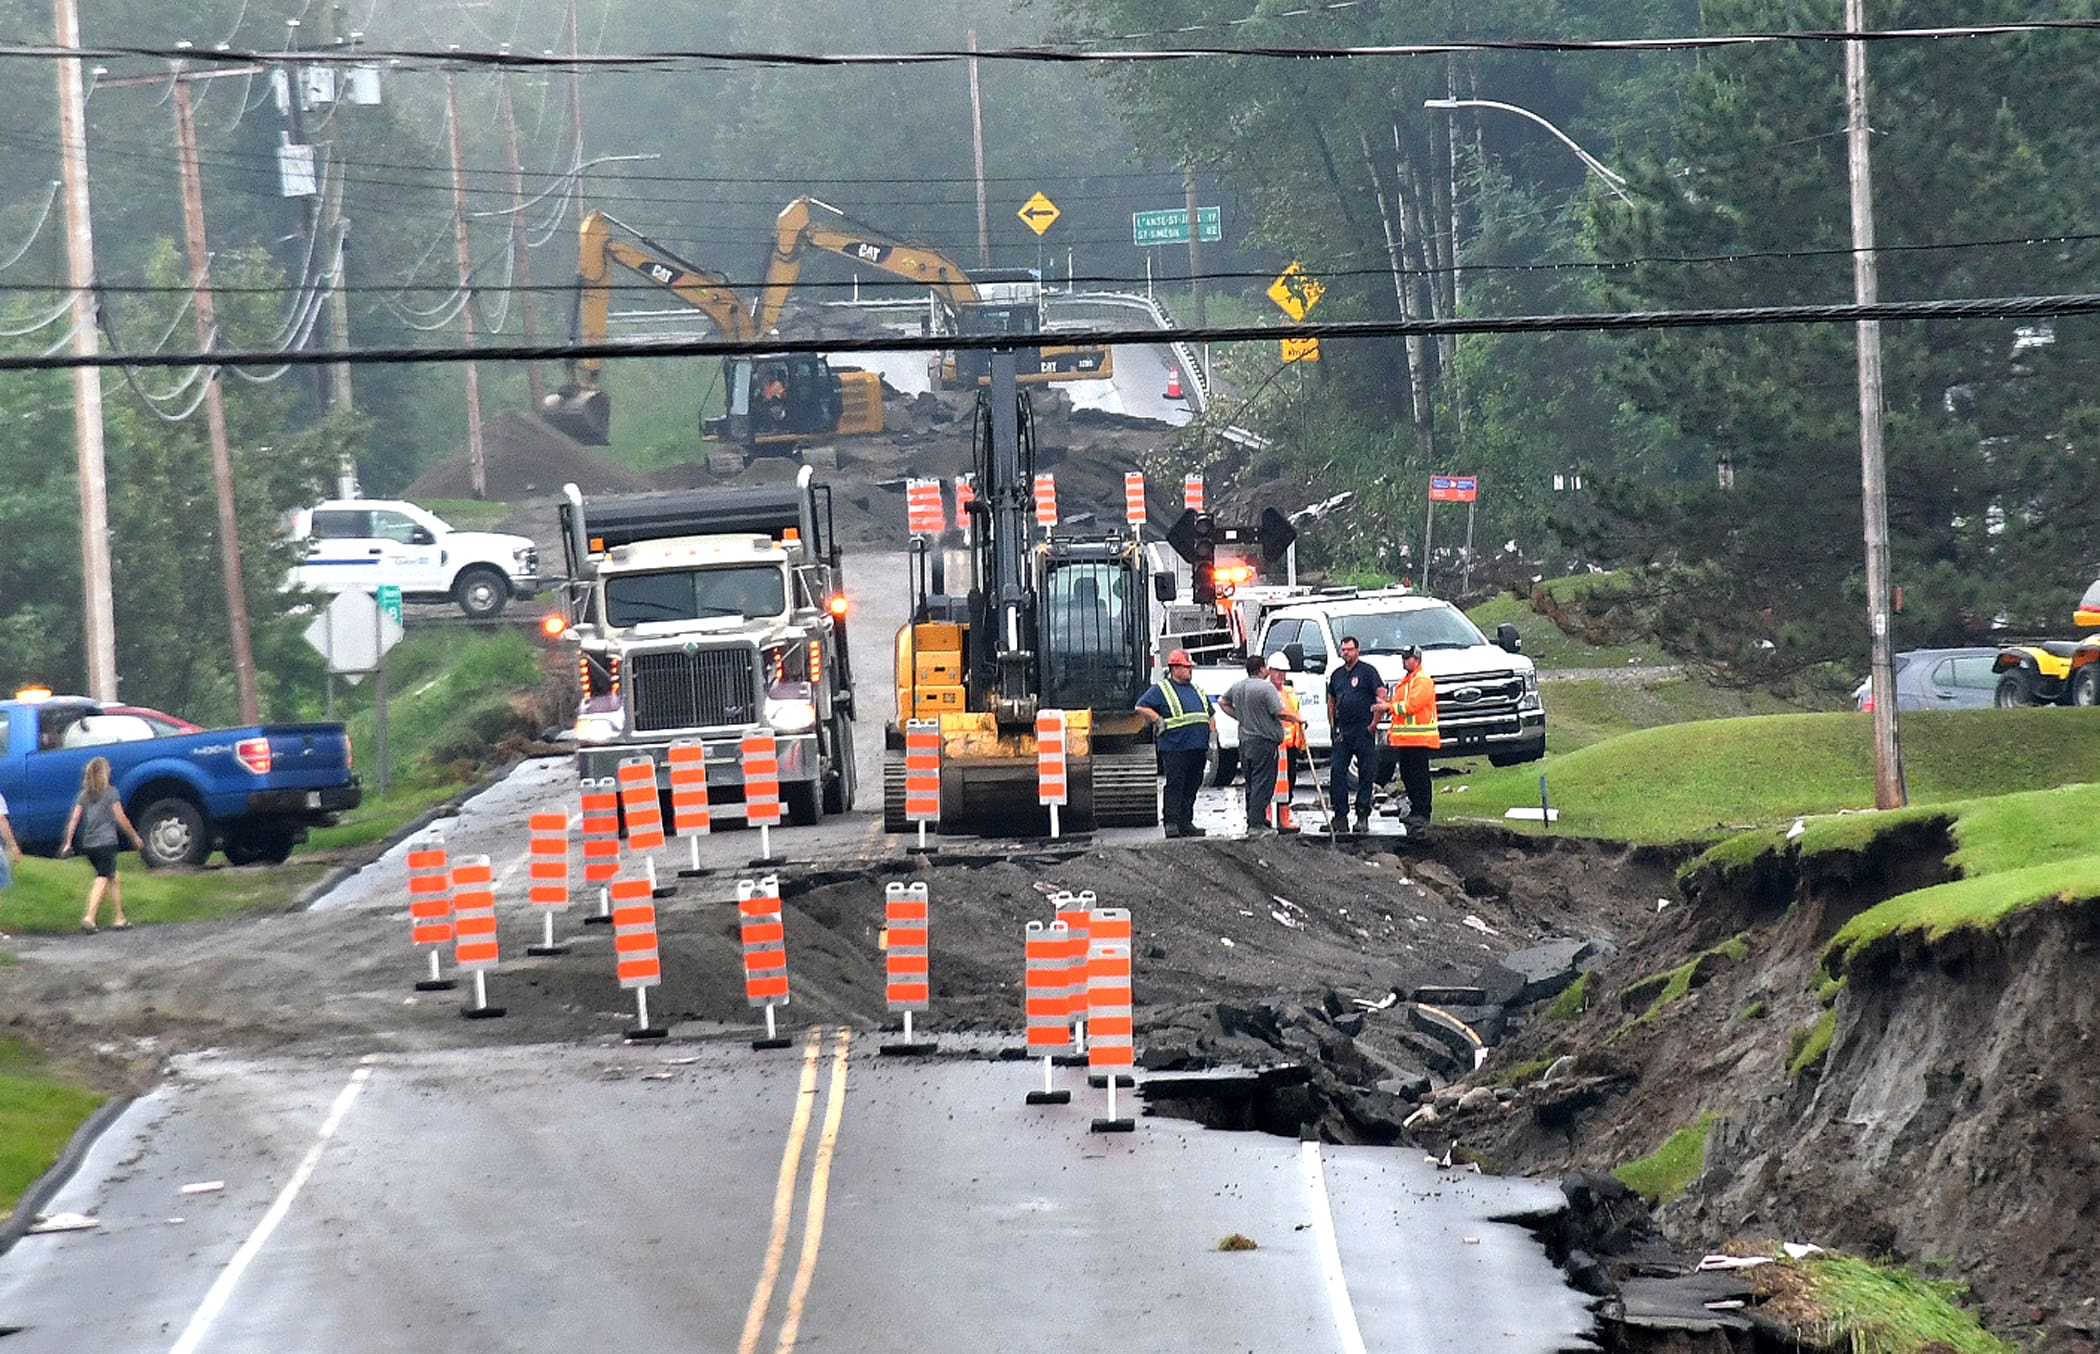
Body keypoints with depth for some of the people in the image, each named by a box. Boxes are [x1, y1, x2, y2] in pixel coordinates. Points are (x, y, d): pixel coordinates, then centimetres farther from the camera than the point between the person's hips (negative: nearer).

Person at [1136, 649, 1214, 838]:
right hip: (1175, 749, -7)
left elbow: (1209, 715, 26)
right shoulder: (1162, 690, -1)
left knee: (1191, 787, 8)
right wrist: (1159, 721, -12)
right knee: (1174, 786, -9)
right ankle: (1171, 822, -8)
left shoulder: (1196, 690, 20)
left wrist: (1210, 740, 17)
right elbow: (1141, 707, -7)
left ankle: (1186, 823, 13)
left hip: (1197, 748, 7)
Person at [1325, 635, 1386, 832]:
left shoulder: (1367, 671, -2)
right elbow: (1331, 701, 24)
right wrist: (1332, 725, 13)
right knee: (1338, 772, -1)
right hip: (1342, 731, 5)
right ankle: (1340, 814, 3)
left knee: (1366, 773, -1)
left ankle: (1363, 816, 3)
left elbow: (1382, 696, -8)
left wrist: (1374, 722, -11)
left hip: (1363, 729, -5)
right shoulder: (1336, 674, 15)